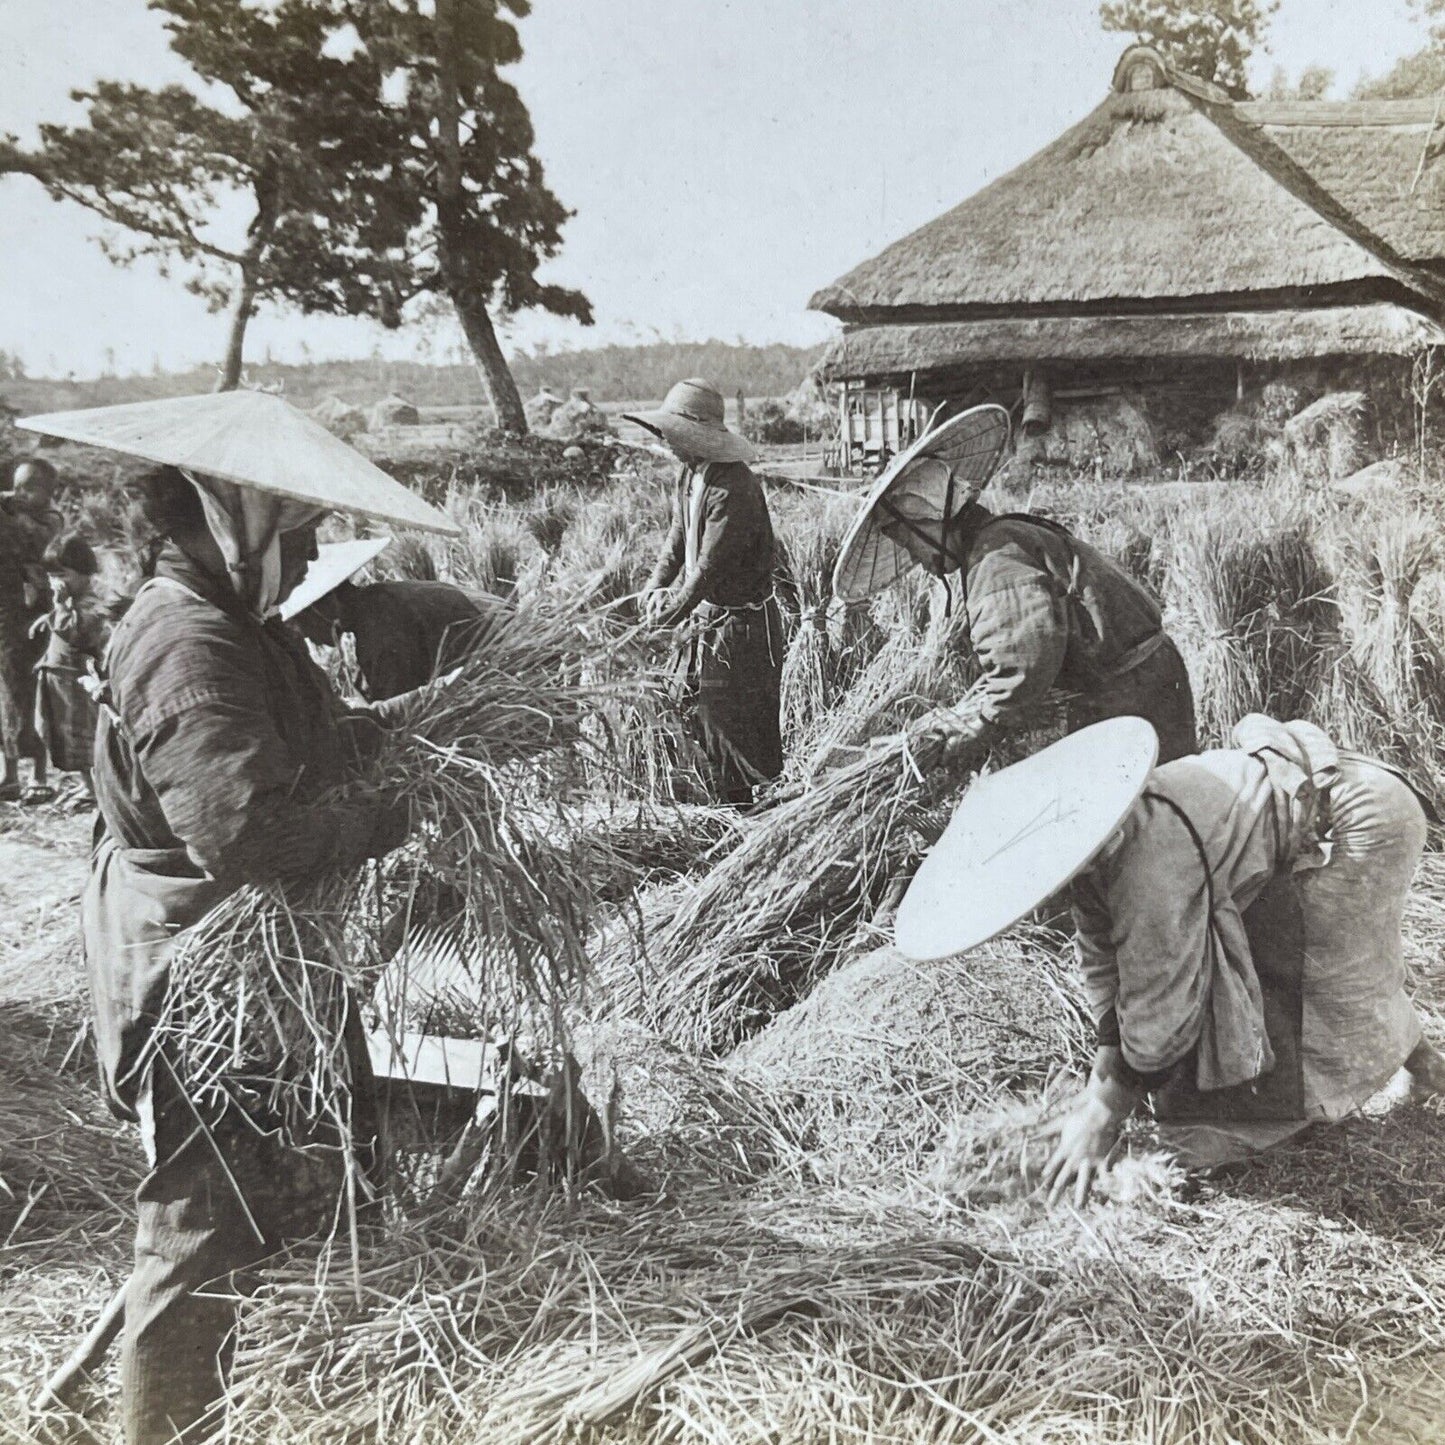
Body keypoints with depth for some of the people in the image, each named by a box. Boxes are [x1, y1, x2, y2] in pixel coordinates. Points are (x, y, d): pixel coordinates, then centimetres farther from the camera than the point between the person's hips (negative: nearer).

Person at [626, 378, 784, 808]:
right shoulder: (690, 475, 4)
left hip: (740, 624, -9)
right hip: (704, 616, 10)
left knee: (736, 728, 1)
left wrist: (668, 615, -16)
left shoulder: (734, 490, -26)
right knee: (694, 715, 17)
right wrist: (655, 586, 1)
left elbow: (708, 568, -26)